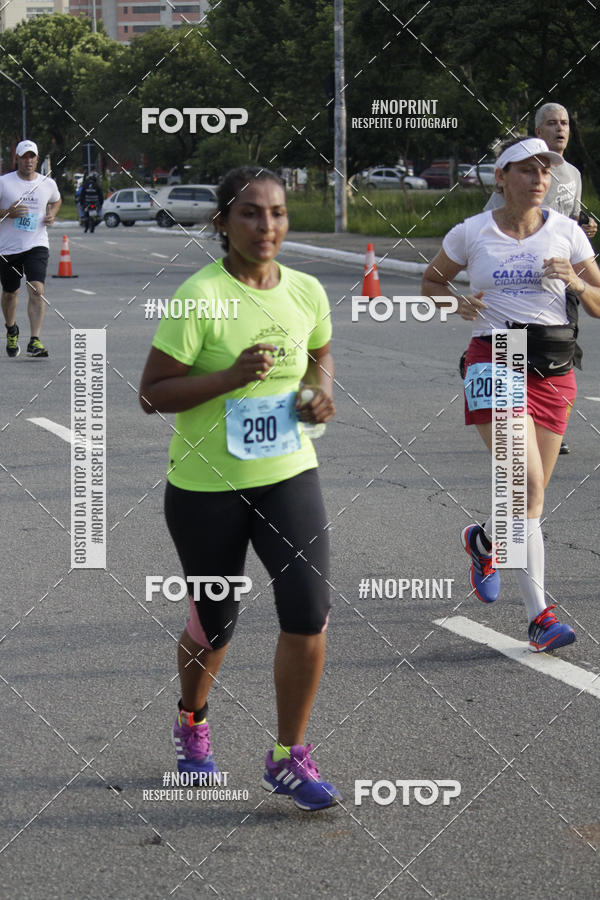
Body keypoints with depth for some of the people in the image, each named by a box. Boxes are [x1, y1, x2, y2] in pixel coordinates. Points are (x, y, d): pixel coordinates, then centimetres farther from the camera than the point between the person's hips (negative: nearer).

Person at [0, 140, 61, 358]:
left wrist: (52, 214, 6)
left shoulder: (48, 184, 4)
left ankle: (35, 341, -20)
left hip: (37, 246, 0)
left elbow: (56, 200, 26)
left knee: (37, 290, -18)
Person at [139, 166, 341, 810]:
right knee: (213, 623, 11)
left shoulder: (306, 292, -1)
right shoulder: (200, 297, -17)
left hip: (288, 476, 4)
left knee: (308, 612, -10)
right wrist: (232, 376, -27)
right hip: (206, 486, -3)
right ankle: (192, 723, 43)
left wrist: (322, 389, 0)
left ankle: (288, 759, 7)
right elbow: (151, 394, -16)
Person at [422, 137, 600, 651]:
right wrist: (458, 303, -4)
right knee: (529, 485, -19)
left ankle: (483, 540, 44)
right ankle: (539, 615, -17)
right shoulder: (472, 233, 2)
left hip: (553, 370, 4)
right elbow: (432, 281, 17)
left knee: (530, 493, 8)